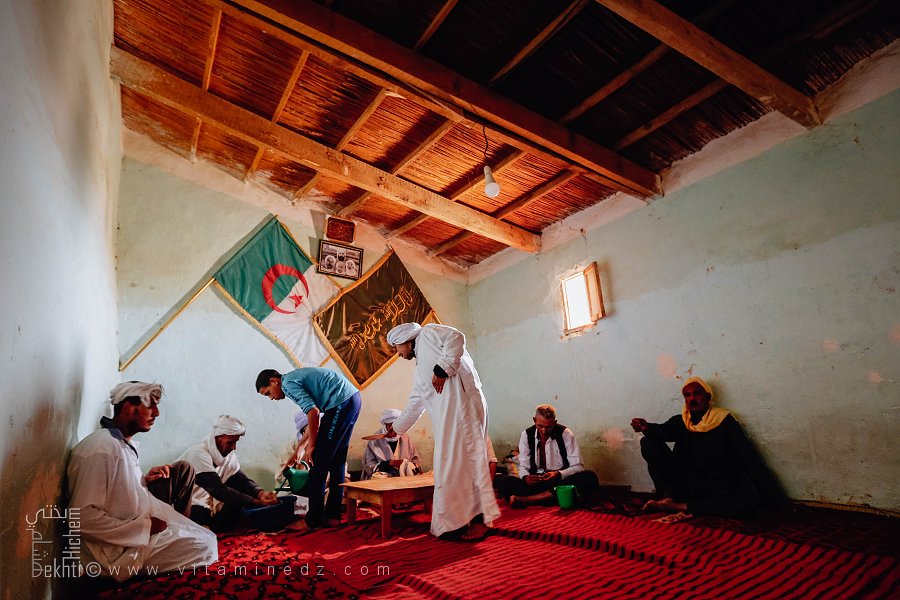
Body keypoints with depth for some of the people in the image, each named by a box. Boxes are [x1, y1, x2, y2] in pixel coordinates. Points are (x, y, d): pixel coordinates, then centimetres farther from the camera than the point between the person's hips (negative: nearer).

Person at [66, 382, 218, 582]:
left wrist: (144, 481, 2)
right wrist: (144, 527, -23)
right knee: (206, 545, -19)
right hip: (121, 548, -10)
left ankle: (177, 531, 19)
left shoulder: (125, 443, 7)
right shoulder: (101, 449, -23)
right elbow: (83, 516, -27)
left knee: (183, 470, 10)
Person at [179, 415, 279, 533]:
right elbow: (219, 490, -28)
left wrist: (260, 493, -23)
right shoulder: (199, 454, -22)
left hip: (209, 508, 8)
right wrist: (256, 502, -32)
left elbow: (242, 481, 0)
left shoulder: (229, 455, 4)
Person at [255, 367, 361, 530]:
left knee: (319, 461, 0)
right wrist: (302, 445, 25)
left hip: (341, 403, -10)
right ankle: (332, 516, 21)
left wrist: (311, 446, -5)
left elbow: (313, 412, -16)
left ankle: (313, 520, 9)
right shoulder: (296, 377, 24)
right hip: (353, 399, 10)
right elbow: (315, 414, 25)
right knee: (337, 461, 15)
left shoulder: (288, 383, -5)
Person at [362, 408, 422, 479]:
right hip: (383, 475, -1)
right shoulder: (375, 440, 2)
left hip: (406, 474, 1)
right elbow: (368, 464, 0)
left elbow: (415, 459, 17)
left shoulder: (405, 437, 12)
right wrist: (388, 463, -14)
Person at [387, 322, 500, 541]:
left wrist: (442, 369, -14)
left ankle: (479, 518, -7)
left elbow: (456, 337, -9)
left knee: (464, 456, -11)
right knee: (450, 461, 5)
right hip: (445, 413, 9)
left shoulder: (427, 333, 9)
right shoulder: (420, 371, 31)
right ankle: (457, 519, 8)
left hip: (460, 401, -9)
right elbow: (414, 405, 37)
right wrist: (396, 428, 45)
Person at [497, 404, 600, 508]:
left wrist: (559, 474, -23)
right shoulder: (526, 435, 1)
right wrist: (525, 477, -18)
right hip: (535, 482, 0)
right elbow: (523, 466, 6)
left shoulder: (565, 434, -5)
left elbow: (578, 467, -4)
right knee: (505, 483, -23)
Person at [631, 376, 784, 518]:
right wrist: (646, 427, -38)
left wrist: (776, 499, -11)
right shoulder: (680, 421, 6)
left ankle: (678, 507, -30)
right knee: (649, 443, -13)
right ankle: (668, 497, -20)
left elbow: (750, 459, -4)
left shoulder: (724, 421, 0)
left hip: (718, 489, -1)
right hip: (684, 485, 2)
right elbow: (663, 431, -14)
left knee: (750, 498, -34)